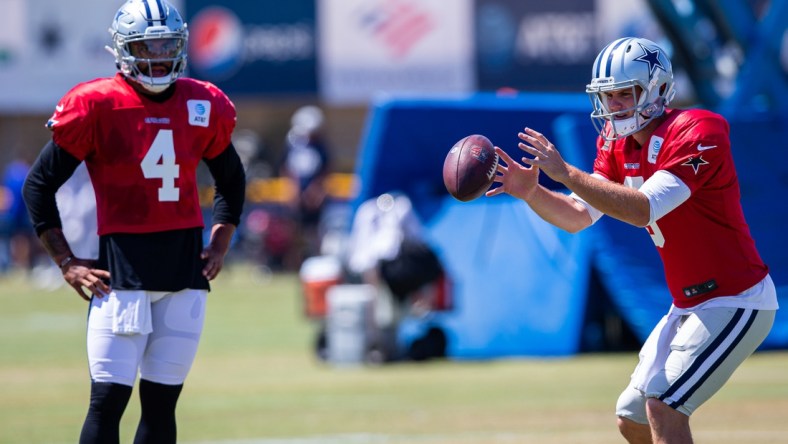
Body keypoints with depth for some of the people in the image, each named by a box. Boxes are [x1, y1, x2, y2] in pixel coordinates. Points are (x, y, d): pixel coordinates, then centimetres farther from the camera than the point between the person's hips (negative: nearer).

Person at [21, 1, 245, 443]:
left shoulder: (203, 106, 6)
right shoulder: (98, 106, -7)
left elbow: (231, 180, 23)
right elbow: (40, 184, -1)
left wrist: (219, 246, 11)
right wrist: (67, 263, -4)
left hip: (186, 265, 4)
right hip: (122, 268, -4)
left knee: (161, 401, 6)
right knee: (109, 397, -10)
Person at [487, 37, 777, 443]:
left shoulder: (698, 133, -21)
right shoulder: (618, 143, 5)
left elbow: (644, 209, -32)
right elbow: (577, 217, 4)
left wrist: (566, 173, -33)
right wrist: (531, 192, -15)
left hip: (736, 303, -9)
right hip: (690, 306, 9)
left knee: (662, 404, -19)